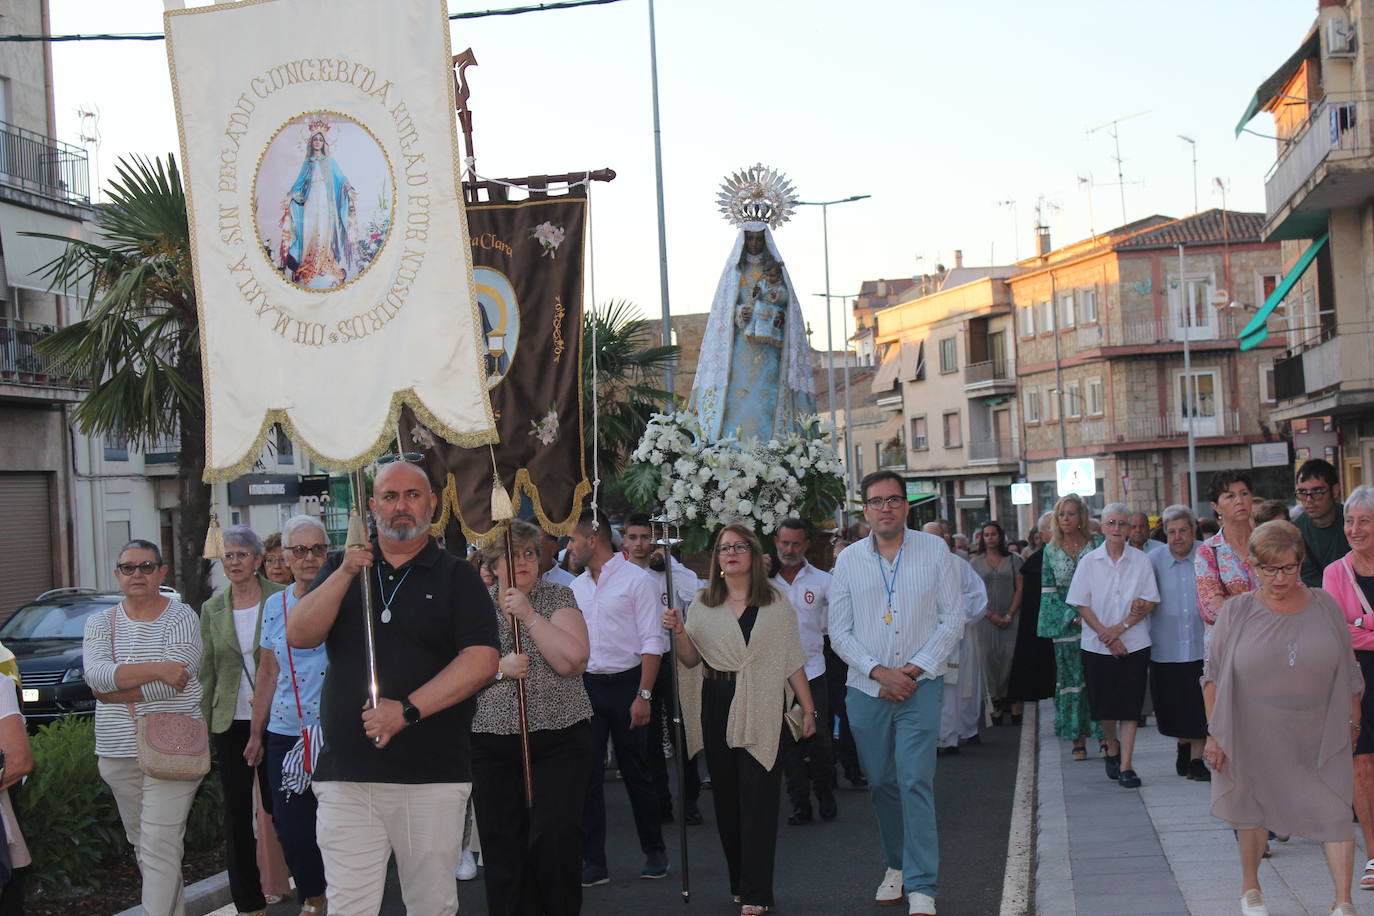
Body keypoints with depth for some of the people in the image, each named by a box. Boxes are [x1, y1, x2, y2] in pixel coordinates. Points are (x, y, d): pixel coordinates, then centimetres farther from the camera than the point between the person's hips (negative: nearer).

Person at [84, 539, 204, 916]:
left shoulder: (181, 618, -3)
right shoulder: (100, 623, 9)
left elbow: (173, 682, -16)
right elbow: (95, 674, -10)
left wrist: (113, 689, -10)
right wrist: (156, 669, -19)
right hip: (118, 752, 5)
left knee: (160, 847, -11)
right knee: (140, 843, 12)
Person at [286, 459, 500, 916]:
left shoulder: (456, 577, 4)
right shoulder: (340, 567, 14)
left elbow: (482, 660, -9)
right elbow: (299, 636, 1)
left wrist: (407, 710, -17)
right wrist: (345, 574, -11)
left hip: (431, 776, -2)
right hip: (344, 776, 2)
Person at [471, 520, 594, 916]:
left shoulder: (559, 597, 3)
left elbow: (573, 660, -12)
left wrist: (529, 615, -15)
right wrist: (498, 669, -14)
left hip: (560, 740, -2)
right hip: (492, 745, 2)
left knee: (557, 836, -11)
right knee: (502, 843, 4)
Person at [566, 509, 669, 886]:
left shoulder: (636, 580, -7)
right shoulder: (576, 587, 11)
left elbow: (652, 642, -11)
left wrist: (643, 695, -17)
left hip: (625, 684, -5)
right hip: (585, 686, 5)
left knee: (636, 773, 5)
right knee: (587, 774, 2)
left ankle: (654, 852, 21)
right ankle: (593, 863, 8)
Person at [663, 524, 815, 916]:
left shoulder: (776, 604, 4)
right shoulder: (703, 605, 9)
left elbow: (793, 661, 4)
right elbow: (690, 660, 10)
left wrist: (808, 709, 1)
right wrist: (678, 632, -9)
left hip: (762, 708, -3)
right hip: (717, 706, 3)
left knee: (757, 796, -7)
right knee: (725, 795, 7)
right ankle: (739, 881, 19)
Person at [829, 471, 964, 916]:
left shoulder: (934, 550, 1)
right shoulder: (849, 560, 5)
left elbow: (953, 618, 1)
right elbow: (839, 630, 4)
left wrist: (916, 667, -9)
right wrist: (878, 672, -8)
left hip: (919, 684, -2)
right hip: (866, 689, 3)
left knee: (915, 781, -11)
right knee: (881, 783, 10)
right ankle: (896, 865, 28)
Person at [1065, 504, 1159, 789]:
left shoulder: (1141, 560, 1)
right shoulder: (1089, 561, 1)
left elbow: (1151, 602, 0)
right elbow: (1082, 605, 0)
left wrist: (1122, 626, -12)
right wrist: (1105, 634, -11)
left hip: (1134, 644, 0)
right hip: (1097, 645, 1)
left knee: (1129, 705, -3)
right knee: (1103, 704, 7)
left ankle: (1125, 765, 1)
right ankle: (1112, 746, 35)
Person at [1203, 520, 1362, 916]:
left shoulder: (1325, 607, 1)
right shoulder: (1237, 611, -5)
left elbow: (1348, 673, 10)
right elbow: (1213, 675, -1)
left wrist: (1352, 721, 11)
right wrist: (1214, 732, -4)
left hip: (1319, 736, 1)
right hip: (1254, 738, -1)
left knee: (1334, 813, -6)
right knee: (1251, 812, 13)